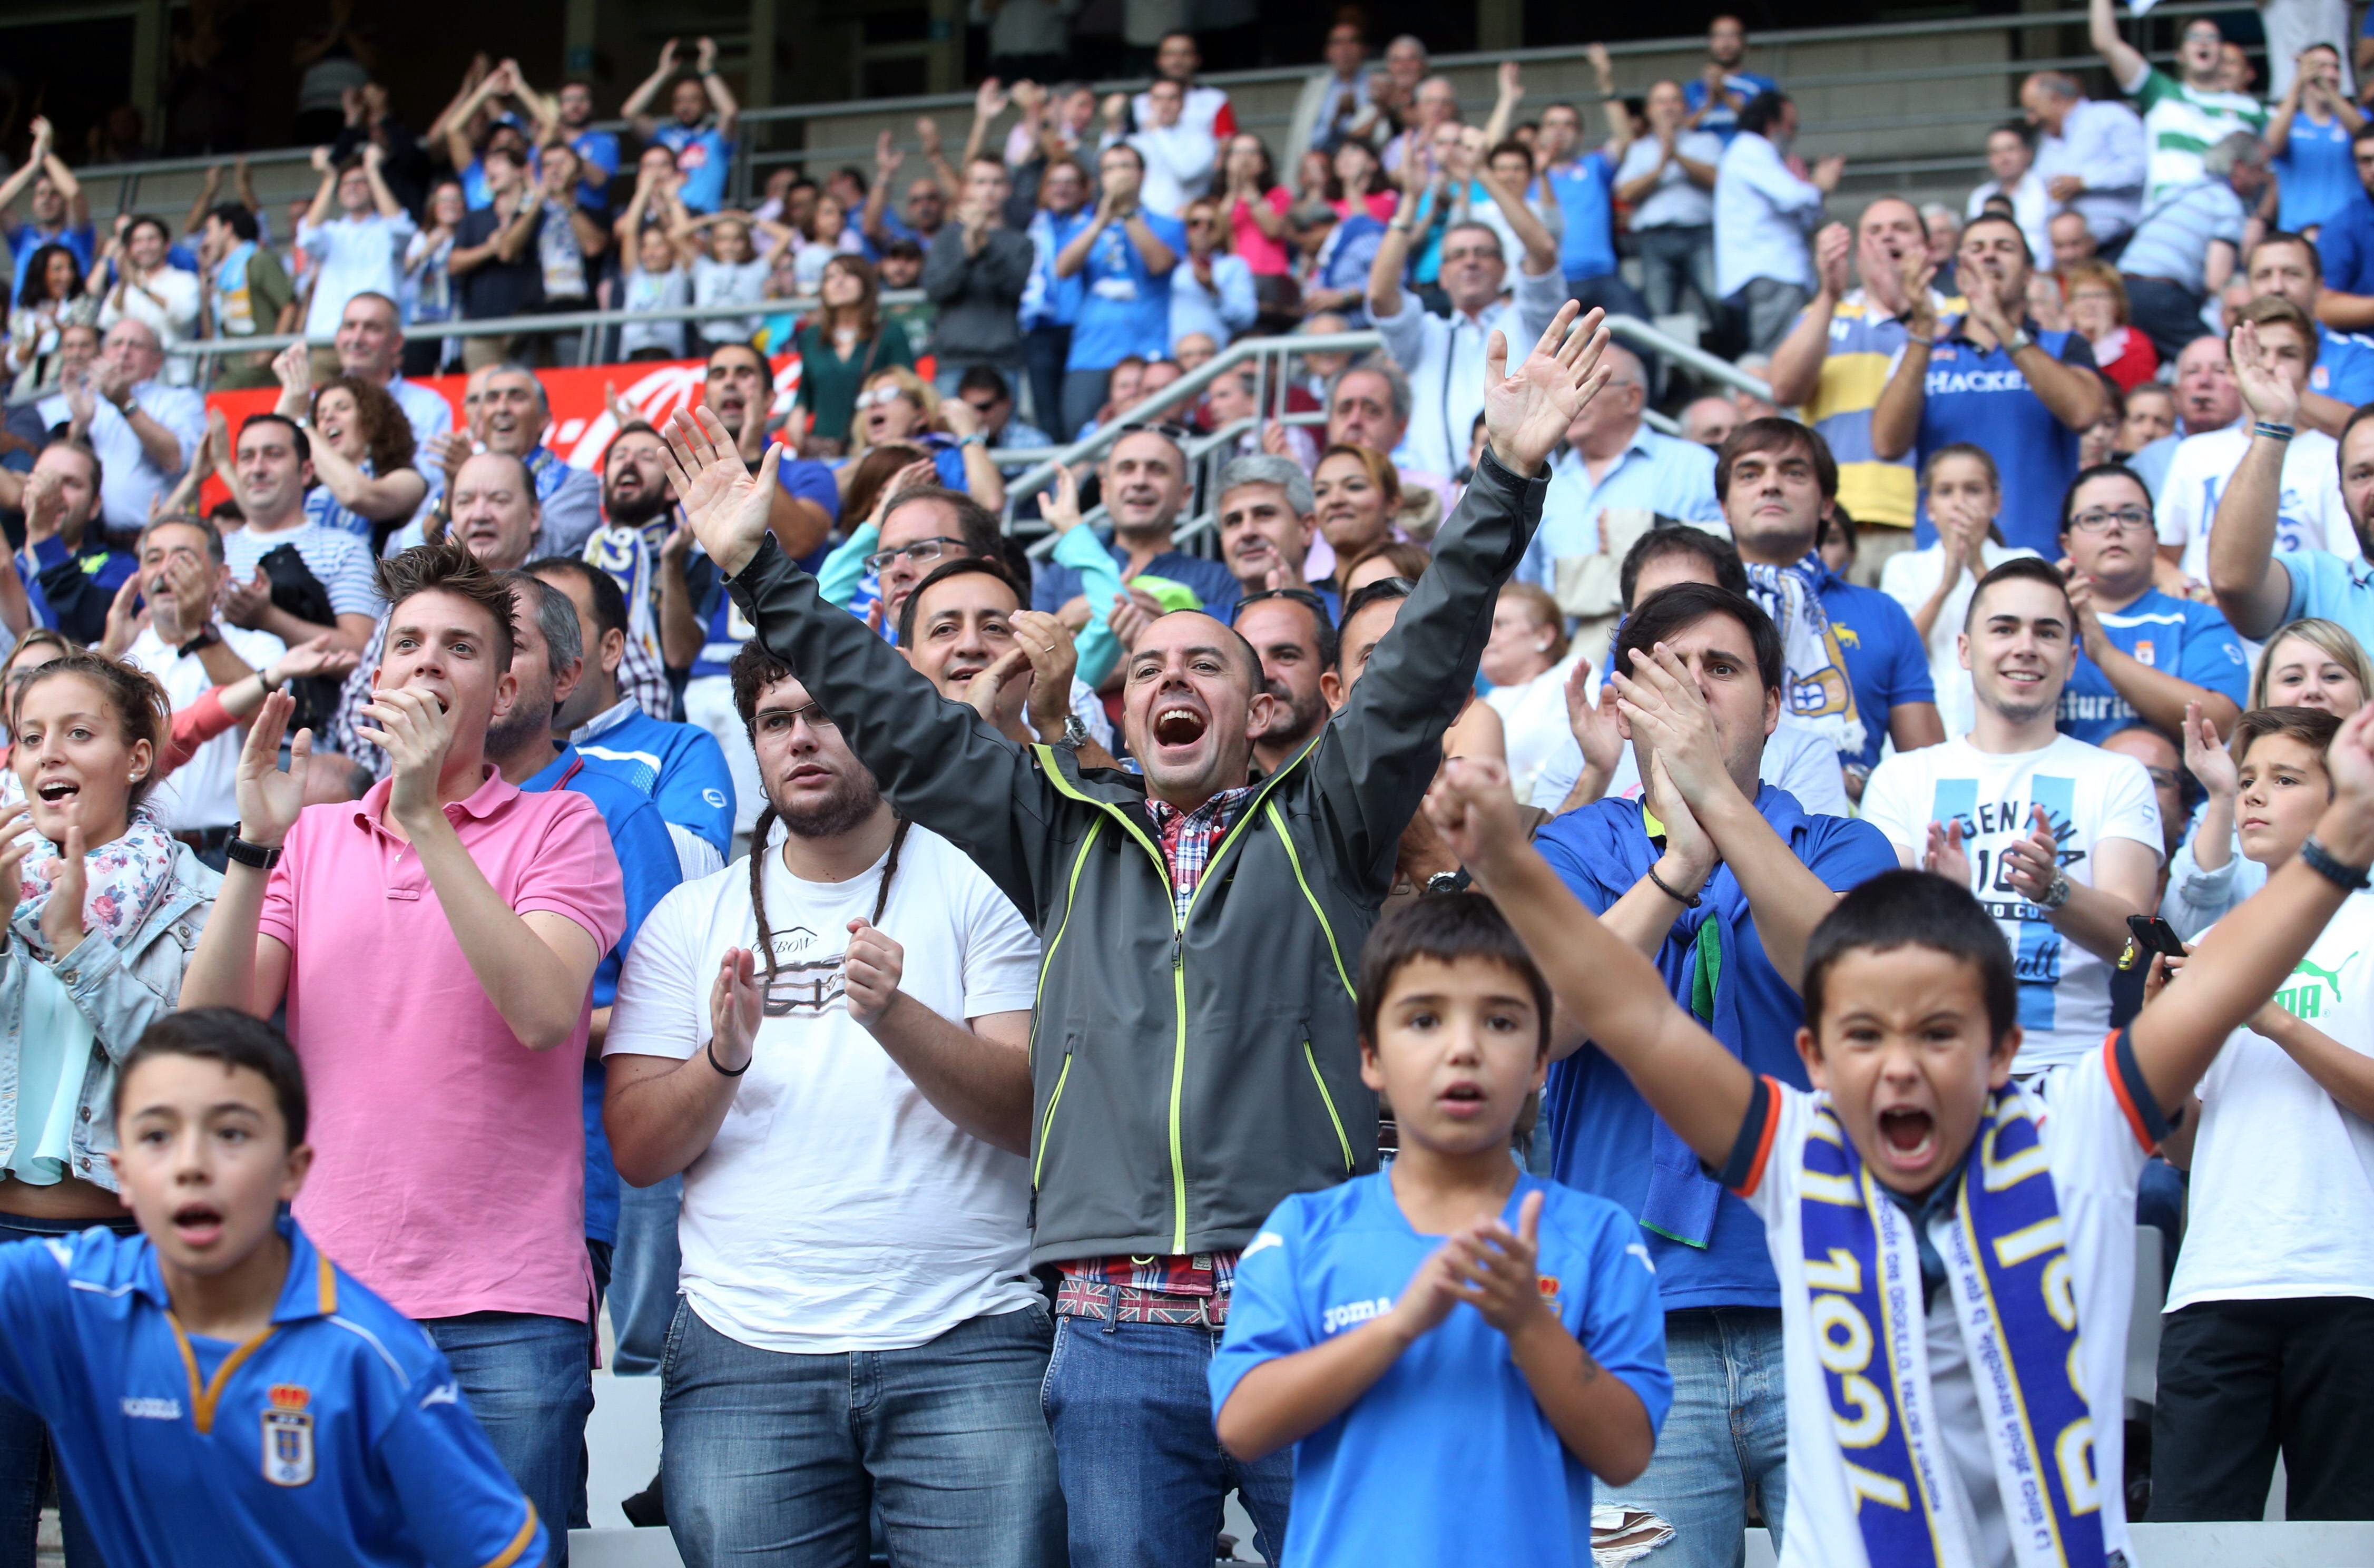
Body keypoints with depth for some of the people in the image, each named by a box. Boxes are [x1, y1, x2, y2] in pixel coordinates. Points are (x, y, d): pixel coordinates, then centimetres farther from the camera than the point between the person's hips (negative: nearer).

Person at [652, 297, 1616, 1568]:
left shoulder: (1321, 827, 10)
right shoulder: (1065, 834, 16)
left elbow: (1425, 662, 0)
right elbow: (895, 720, 18)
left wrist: (1509, 474, -11)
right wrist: (756, 567, 16)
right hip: (1116, 1335, 2)